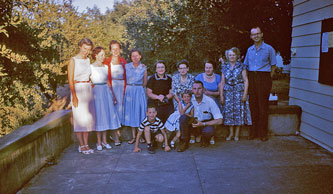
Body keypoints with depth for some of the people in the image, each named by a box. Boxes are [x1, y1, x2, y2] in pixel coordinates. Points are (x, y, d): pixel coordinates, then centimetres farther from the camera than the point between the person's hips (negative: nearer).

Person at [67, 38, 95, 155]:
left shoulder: (88, 60, 12)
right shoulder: (73, 61, -5)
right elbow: (70, 80, -10)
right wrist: (74, 96, -16)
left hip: (88, 90, 6)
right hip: (78, 90, -6)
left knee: (88, 118, 6)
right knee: (80, 117, -4)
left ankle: (86, 144, 14)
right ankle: (81, 145, 4)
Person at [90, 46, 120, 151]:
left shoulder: (106, 67, 12)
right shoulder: (91, 67, -4)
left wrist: (112, 94, 14)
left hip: (106, 91, 5)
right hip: (97, 91, -5)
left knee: (106, 114, 6)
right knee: (98, 115, -2)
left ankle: (105, 141, 16)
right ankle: (99, 142, 8)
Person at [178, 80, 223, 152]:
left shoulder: (210, 101, -18)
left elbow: (219, 120, -18)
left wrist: (203, 124, -25)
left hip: (206, 124, -2)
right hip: (193, 124, 2)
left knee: (208, 131, -37)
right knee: (183, 117, -28)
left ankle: (205, 140, 2)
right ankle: (184, 142, -14)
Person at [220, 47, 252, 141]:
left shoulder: (241, 66, 1)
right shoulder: (225, 68, 10)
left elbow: (246, 81, -2)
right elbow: (222, 82, 9)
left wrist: (245, 94, -11)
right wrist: (221, 95, 2)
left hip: (239, 91, -2)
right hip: (228, 92, 3)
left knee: (238, 110, -3)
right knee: (229, 111, -1)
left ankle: (237, 134, 8)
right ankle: (231, 133, 10)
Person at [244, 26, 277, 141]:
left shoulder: (269, 49, 2)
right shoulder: (249, 50, 14)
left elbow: (273, 66, 4)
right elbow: (246, 65, 21)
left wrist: (268, 79, -3)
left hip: (263, 77, -4)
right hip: (251, 77, 4)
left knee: (263, 106, -3)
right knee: (253, 105, 3)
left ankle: (263, 133, 5)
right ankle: (253, 132, 11)